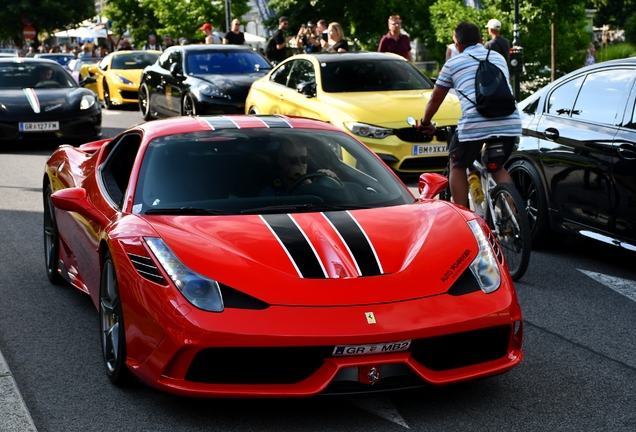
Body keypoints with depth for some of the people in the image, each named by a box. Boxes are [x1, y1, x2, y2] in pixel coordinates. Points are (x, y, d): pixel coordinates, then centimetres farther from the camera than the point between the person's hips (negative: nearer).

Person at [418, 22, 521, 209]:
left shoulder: (453, 63, 13)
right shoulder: (499, 58, 25)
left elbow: (435, 99, 20)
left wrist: (425, 122, 38)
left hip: (474, 125, -4)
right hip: (510, 123, 4)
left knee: (457, 166, 19)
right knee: (497, 166, 27)